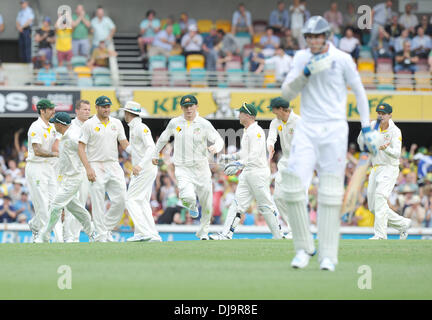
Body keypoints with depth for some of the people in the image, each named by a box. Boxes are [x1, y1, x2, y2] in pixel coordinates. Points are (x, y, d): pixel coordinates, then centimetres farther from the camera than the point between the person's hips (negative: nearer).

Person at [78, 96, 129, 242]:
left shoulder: (116, 123, 11)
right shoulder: (89, 124, -2)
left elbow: (124, 144, 12)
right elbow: (81, 148, -5)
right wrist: (88, 168, -16)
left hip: (114, 166, 4)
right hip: (96, 167, -4)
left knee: (121, 200, -4)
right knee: (98, 204, -6)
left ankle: (107, 228, 14)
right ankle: (101, 235, -1)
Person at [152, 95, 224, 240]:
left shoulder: (204, 124, -3)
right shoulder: (174, 123, 4)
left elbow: (219, 140, -5)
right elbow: (163, 138, 21)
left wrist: (215, 148, -28)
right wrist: (155, 154, 30)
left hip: (201, 168, 0)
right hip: (183, 169, 0)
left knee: (206, 203, 5)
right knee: (188, 197, -24)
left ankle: (203, 232, 28)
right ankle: (192, 206, 16)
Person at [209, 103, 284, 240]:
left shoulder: (256, 131, -15)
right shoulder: (246, 131, 17)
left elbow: (255, 154, -25)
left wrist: (240, 164, -32)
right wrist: (229, 157, 19)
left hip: (259, 172, -9)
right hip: (247, 173, 10)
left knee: (266, 205, -2)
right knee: (238, 203, 1)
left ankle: (278, 235, 9)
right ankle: (227, 234, -5)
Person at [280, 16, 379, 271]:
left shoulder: (343, 59, -2)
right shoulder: (301, 58, 6)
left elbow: (359, 92, 7)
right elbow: (287, 94, 0)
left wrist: (367, 128, 4)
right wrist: (307, 72, -16)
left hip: (334, 130, -2)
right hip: (307, 129, 2)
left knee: (331, 193, -4)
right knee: (293, 186, -11)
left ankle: (328, 255, 0)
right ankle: (304, 248, 2)